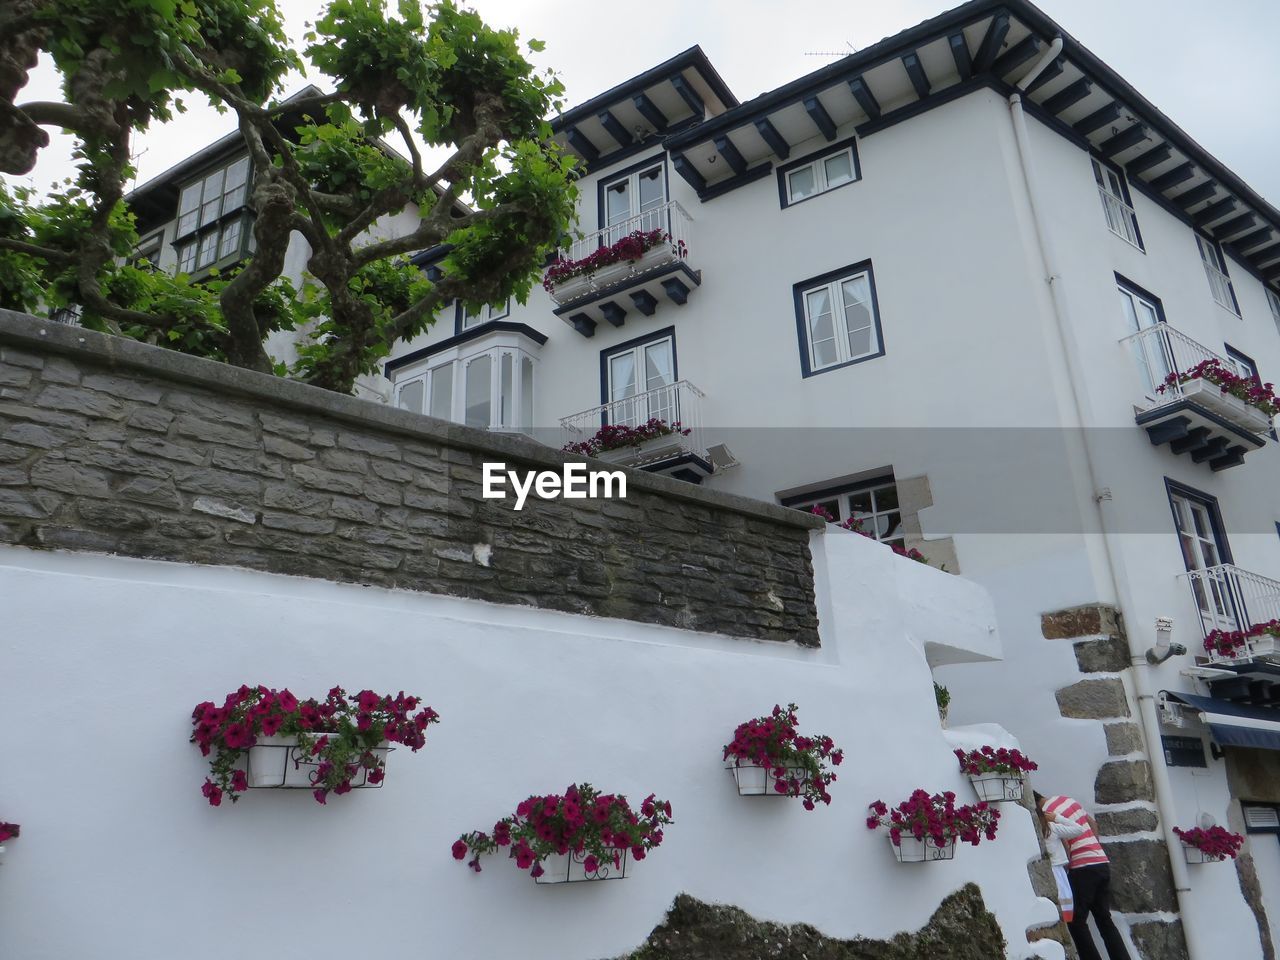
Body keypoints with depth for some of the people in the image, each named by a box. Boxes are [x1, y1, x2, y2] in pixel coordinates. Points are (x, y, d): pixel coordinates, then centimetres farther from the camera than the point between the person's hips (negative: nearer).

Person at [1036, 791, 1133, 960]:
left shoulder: (1047, 812, -11)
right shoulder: (1068, 800, 14)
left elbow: (1065, 845, -15)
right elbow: (1093, 824, 23)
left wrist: (1063, 870, -3)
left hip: (1083, 868, -8)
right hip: (1102, 862, 8)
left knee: (1075, 921, 0)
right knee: (1104, 919, 15)